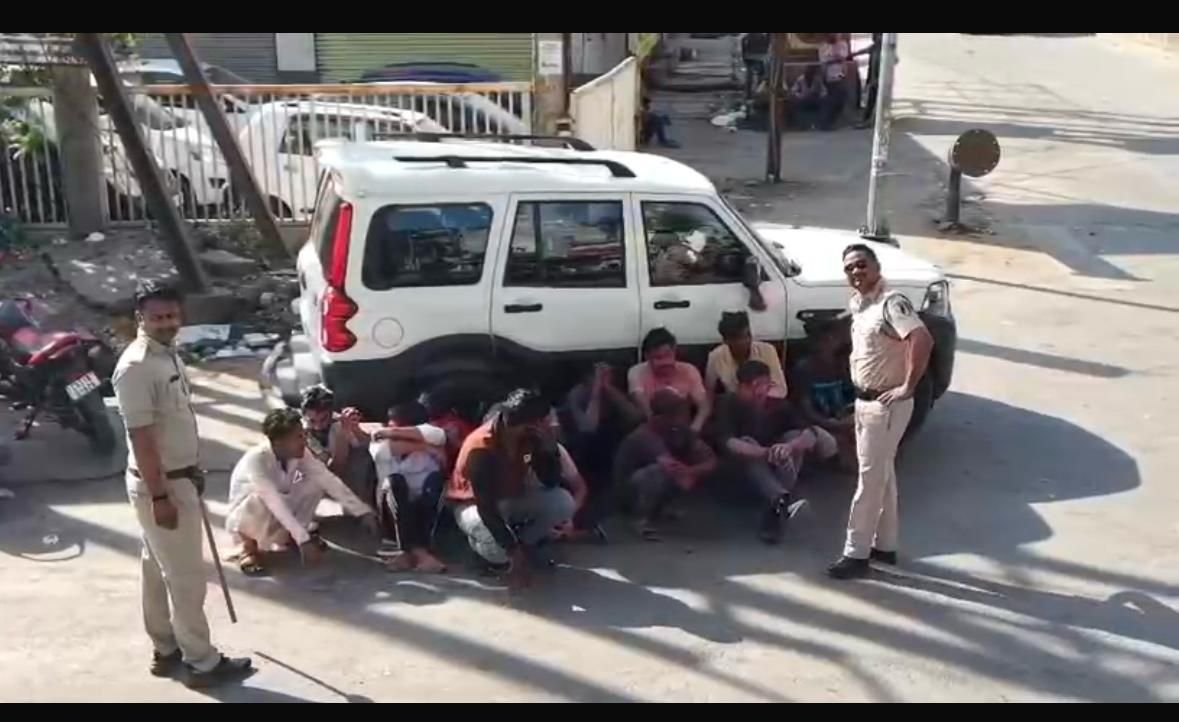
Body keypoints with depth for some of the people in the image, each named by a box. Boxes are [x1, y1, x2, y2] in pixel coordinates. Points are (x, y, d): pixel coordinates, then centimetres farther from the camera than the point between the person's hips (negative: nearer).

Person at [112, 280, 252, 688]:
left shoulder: (168, 354, 8)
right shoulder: (135, 367, -23)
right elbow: (141, 437, -24)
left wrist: (192, 472, 21)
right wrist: (160, 496, -23)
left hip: (177, 478, 9)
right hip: (160, 485, -9)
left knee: (158, 569, 18)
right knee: (186, 576, -1)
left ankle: (167, 650, 29)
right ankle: (202, 663, 9)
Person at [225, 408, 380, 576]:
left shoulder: (300, 454, -15)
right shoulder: (256, 460, -34)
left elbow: (329, 480, -16)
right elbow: (275, 503, -41)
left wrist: (363, 512, -22)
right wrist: (303, 541, -46)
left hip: (279, 516, 6)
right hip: (244, 516, -6)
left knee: (315, 482, -14)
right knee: (259, 500, -39)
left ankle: (291, 535, 3)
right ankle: (249, 546, -11)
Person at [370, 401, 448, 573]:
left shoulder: (426, 441, -11)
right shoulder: (380, 445, -8)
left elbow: (439, 435, -32)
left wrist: (395, 432, -29)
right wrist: (424, 447, -26)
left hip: (424, 514, 0)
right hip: (393, 516, 0)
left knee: (435, 477, -25)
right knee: (395, 481, -27)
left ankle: (409, 551, -29)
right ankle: (419, 552, -35)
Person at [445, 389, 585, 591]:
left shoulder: (531, 436, -17)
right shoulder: (480, 448, -33)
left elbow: (551, 482, -14)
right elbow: (486, 508, -33)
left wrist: (549, 447, -32)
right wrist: (514, 552, -37)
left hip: (512, 498, 5)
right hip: (474, 504, -5)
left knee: (563, 502, -20)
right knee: (496, 544, -38)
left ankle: (523, 544, 2)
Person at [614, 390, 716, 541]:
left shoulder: (682, 431, -12)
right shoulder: (645, 436, -32)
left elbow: (711, 460, -18)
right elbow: (669, 465, -44)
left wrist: (692, 471, -36)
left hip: (657, 480, 8)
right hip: (631, 482, -8)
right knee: (662, 471, -33)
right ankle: (645, 520, -16)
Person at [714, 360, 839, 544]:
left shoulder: (778, 405, -8)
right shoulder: (729, 405, -15)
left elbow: (810, 432, -21)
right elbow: (727, 442, -32)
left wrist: (790, 447, -45)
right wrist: (765, 452, -48)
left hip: (776, 467, 3)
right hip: (745, 469, -2)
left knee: (795, 436, -23)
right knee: (747, 443, -31)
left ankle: (775, 513, -37)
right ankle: (781, 500, -55)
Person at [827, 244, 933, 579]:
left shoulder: (891, 303, -20)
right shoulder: (856, 304, 8)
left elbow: (923, 340, -34)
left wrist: (908, 388, -27)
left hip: (885, 404, -9)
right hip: (864, 400, 9)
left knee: (871, 477, -3)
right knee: (882, 474, 16)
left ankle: (857, 553, 5)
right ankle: (884, 546, 26)